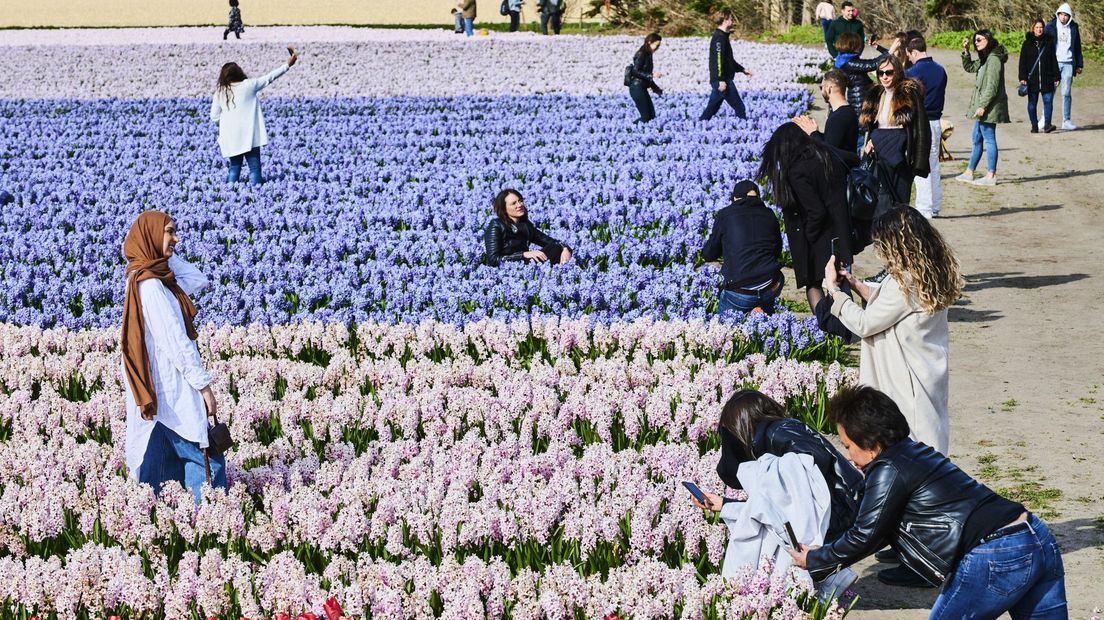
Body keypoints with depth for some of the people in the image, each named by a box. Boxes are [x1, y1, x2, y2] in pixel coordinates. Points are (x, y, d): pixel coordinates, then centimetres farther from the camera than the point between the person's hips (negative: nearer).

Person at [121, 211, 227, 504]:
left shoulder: (153, 277, 11)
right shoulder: (150, 284, -18)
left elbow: (198, 281, 18)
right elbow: (175, 341, -20)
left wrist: (167, 255, 9)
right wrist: (203, 384, -17)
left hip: (160, 390, 10)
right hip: (170, 389, -10)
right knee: (207, 461, -9)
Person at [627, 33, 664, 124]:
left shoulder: (648, 55, 16)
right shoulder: (641, 54, -11)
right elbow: (635, 71, -20)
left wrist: (656, 88, 21)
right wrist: (652, 75, -25)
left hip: (642, 88, 9)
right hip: (637, 88, -9)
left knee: (651, 116, 7)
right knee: (646, 116, -10)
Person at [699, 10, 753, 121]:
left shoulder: (722, 36, 19)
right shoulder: (719, 37, -13)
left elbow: (729, 60, 28)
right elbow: (718, 60, -20)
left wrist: (743, 70, 28)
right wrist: (721, 80, -24)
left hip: (718, 81, 10)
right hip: (722, 80, -10)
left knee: (712, 107, 11)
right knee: (739, 107, -6)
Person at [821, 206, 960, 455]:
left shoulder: (905, 283, -25)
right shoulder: (931, 273, 4)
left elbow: (864, 324, -16)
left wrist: (833, 289, -6)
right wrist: (857, 285, 10)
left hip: (909, 385, -9)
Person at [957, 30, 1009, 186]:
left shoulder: (994, 59, -17)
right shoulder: (984, 59, 14)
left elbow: (992, 86, -21)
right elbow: (969, 67, 29)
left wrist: (983, 105, -22)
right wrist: (966, 51, 14)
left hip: (989, 106, -11)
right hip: (982, 105, 11)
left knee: (989, 139, -6)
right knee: (977, 139, 16)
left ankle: (991, 176, -3)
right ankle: (969, 172, 24)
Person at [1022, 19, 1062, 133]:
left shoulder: (1049, 42, 6)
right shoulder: (1027, 43, 3)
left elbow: (1054, 61, 8)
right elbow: (1022, 62, 2)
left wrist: (1057, 77, 4)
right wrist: (1022, 78, -7)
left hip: (1047, 79, 0)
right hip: (1032, 80, 0)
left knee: (1048, 101, -9)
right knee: (1032, 103, 5)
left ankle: (1047, 124, -10)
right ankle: (1034, 126, 13)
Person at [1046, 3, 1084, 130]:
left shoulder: (1074, 28, 9)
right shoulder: (1051, 27, 1)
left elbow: (1077, 47, 14)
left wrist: (1079, 65, 13)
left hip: (1068, 64, 2)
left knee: (1067, 93, 2)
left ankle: (1066, 121, 5)